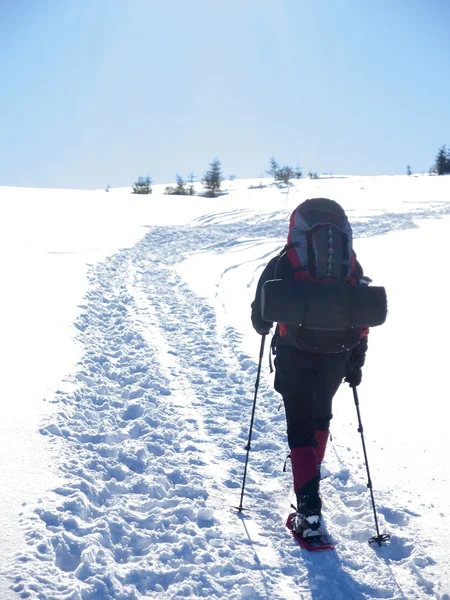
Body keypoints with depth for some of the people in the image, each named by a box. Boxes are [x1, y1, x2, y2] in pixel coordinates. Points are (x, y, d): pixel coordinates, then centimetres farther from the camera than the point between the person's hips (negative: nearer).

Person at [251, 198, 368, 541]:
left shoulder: (285, 263, -7)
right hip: (337, 357, 3)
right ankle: (312, 473, 41)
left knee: (301, 425, 2)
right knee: (321, 416, 26)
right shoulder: (352, 266, 2)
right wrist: (356, 362, 10)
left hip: (296, 355, -3)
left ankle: (309, 504, -4)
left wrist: (263, 326, 20)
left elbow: (261, 314, -3)